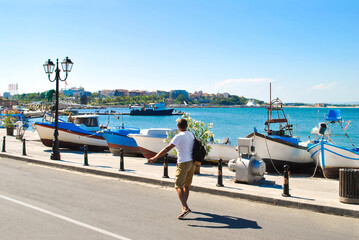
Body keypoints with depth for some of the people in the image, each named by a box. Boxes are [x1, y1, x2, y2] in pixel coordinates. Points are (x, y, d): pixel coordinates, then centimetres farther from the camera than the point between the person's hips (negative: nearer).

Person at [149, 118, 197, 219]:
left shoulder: (179, 136, -13)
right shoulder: (191, 135, 10)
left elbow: (167, 148, -22)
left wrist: (155, 157, -23)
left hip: (183, 163, -8)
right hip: (192, 162, 8)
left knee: (178, 186, -11)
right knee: (186, 186, 19)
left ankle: (185, 208, -25)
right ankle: (184, 206, 31)